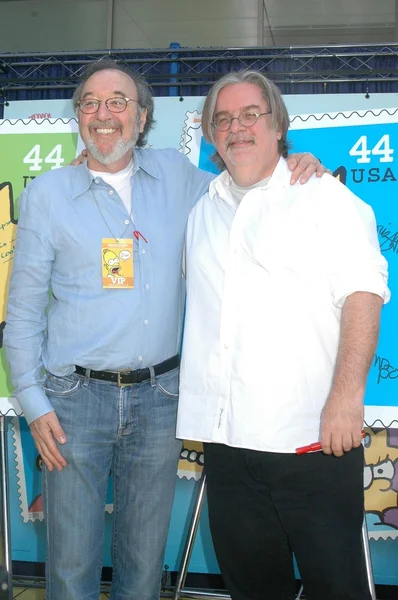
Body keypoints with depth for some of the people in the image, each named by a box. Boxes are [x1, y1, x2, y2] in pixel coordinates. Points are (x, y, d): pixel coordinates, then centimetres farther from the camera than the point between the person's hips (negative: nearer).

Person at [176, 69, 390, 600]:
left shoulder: (323, 195, 1)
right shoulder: (202, 211, 18)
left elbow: (363, 292, -9)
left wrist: (347, 395, -19)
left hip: (313, 436, -5)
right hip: (225, 437, 5)